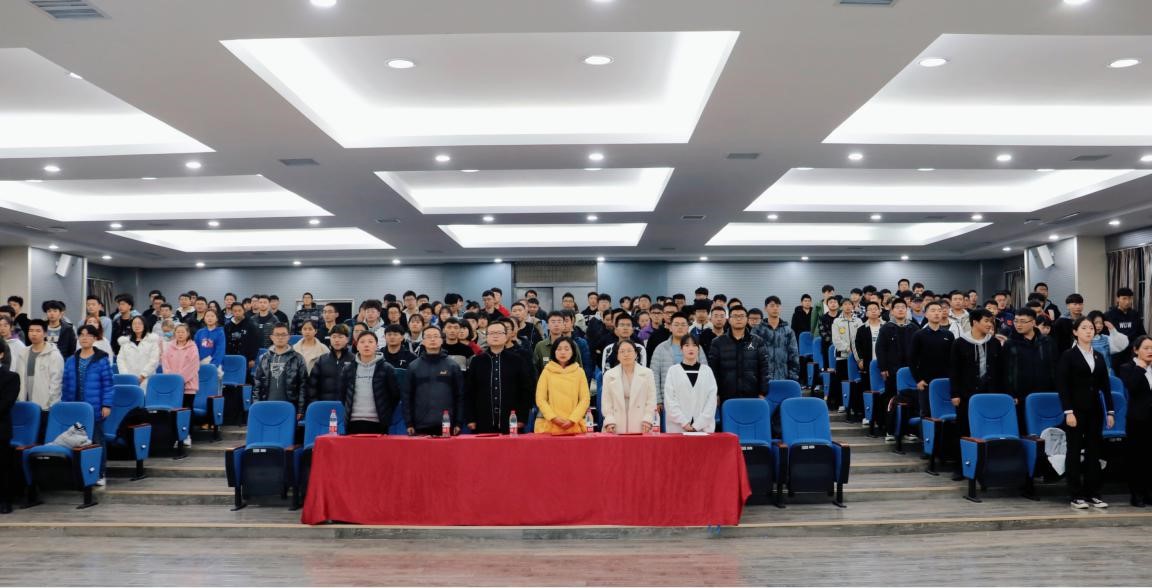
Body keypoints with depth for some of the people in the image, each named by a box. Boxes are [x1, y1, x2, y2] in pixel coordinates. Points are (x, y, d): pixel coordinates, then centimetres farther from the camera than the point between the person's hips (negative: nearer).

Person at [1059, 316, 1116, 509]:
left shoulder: (1098, 356, 11)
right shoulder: (1068, 355, -4)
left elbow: (1105, 385, 11)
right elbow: (1062, 385, -9)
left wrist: (1110, 411, 4)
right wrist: (1068, 411, -16)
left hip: (1094, 409, 5)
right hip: (1076, 408, -5)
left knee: (1094, 451, 6)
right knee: (1074, 451, 0)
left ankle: (1092, 494, 13)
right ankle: (1076, 495, 5)